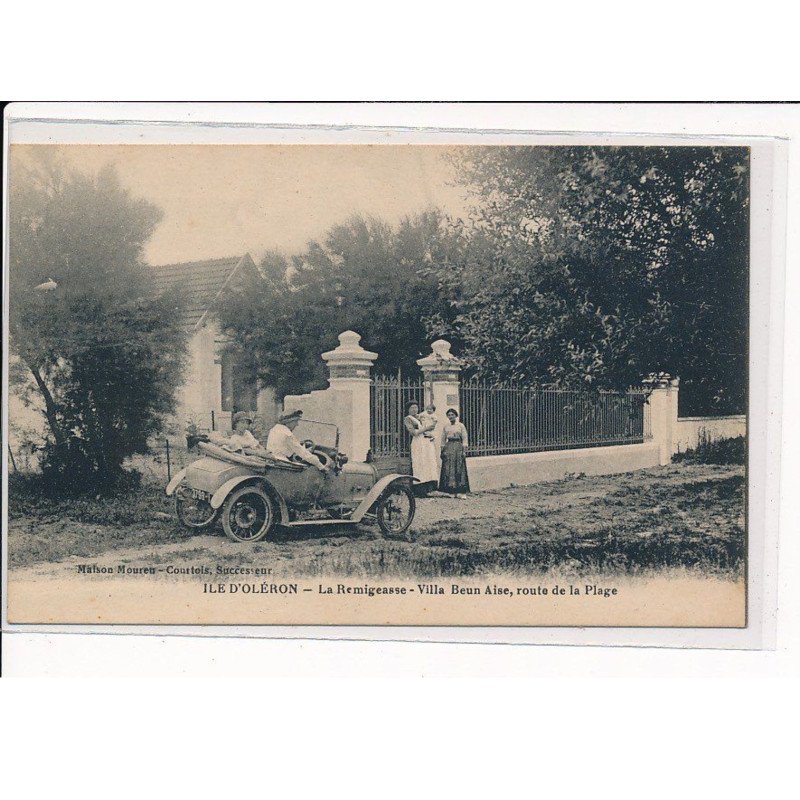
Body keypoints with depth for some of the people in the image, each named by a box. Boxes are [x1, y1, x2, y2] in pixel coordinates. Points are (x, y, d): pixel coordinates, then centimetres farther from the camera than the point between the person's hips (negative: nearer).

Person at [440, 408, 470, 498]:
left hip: (458, 447, -3)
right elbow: (443, 439, 14)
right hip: (448, 448, 3)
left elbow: (465, 439, 1)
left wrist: (464, 451, -7)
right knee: (448, 470, -3)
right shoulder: (445, 426, 11)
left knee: (459, 469, -6)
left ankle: (461, 492, -8)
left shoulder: (461, 425, 3)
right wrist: (442, 451, 8)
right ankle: (451, 491, 1)